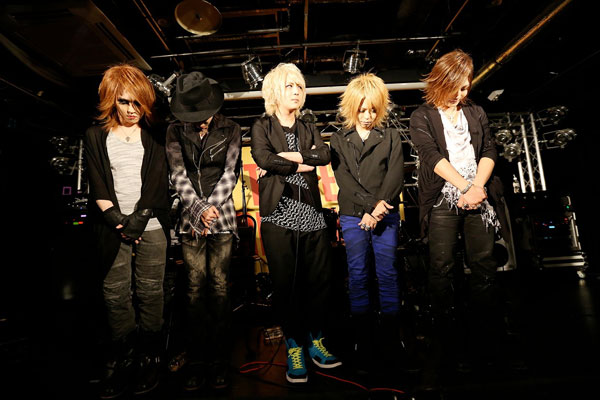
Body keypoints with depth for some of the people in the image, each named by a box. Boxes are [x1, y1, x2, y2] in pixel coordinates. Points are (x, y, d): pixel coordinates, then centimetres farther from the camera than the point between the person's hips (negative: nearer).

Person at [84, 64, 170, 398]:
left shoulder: (154, 136, 10)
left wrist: (139, 218, -9)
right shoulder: (96, 136, 12)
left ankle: (150, 358, 17)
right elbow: (97, 187, 4)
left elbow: (158, 182, 1)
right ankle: (122, 361, 20)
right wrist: (117, 220, -8)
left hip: (151, 224, -1)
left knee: (150, 292, 2)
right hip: (114, 227, 1)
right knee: (116, 294, 4)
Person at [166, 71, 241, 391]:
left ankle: (219, 361, 12)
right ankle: (196, 361, 14)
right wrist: (199, 210, -10)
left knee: (219, 286, 0)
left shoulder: (229, 130, 5)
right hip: (190, 218, 1)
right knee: (195, 288, 2)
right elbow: (178, 175, 1)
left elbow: (230, 173, 0)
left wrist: (211, 208, -9)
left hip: (222, 215, -1)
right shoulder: (175, 132, 8)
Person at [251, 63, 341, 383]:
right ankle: (294, 347, 17)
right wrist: (302, 164, -4)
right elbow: (262, 158, -11)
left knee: (319, 279, 5)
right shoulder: (262, 126, 10)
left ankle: (315, 340, 24)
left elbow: (325, 155, -1)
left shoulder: (308, 129, 20)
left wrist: (286, 156, -9)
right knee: (285, 282, 0)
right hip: (279, 215, -3)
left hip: (311, 214, 4)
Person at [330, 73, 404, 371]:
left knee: (387, 274, 4)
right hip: (353, 216, 0)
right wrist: (370, 206, -13)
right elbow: (344, 178, -3)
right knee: (357, 276, 4)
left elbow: (395, 176, -1)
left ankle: (391, 338, 18)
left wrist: (380, 209, -14)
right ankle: (363, 340, 17)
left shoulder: (391, 137, 9)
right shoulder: (339, 139, 8)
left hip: (386, 215, 0)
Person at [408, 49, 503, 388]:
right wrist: (466, 187, -13)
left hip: (477, 198, 3)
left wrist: (478, 187, -8)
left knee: (485, 266, 1)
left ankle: (487, 336, 16)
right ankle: (451, 343, 7)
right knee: (442, 270, -5)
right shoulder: (422, 117, 9)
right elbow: (433, 156, -4)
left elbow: (489, 151, 10)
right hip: (442, 200, -3)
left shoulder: (477, 113, 21)